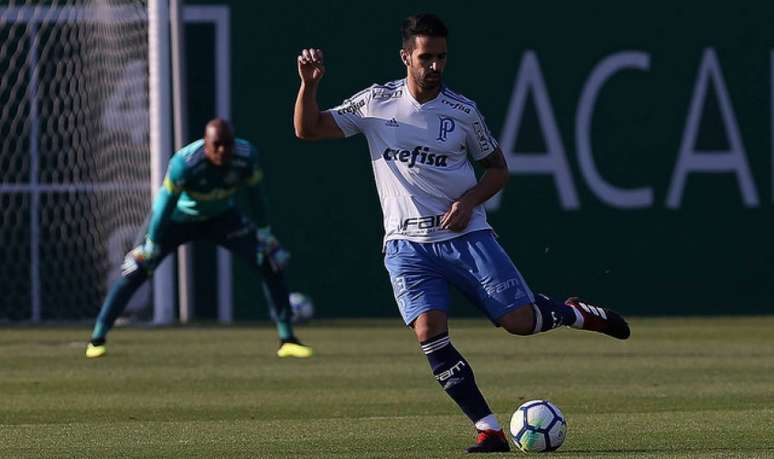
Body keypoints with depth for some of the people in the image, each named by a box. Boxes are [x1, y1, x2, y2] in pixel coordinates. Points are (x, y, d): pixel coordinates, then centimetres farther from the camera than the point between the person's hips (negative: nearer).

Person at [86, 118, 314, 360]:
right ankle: (97, 339, 0)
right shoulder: (184, 163, -37)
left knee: (271, 263, -6)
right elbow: (165, 204, -28)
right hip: (178, 219, -3)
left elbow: (254, 196, -8)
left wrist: (265, 234, -1)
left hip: (221, 217, 3)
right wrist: (151, 246, -22)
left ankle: (287, 339, 4)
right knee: (135, 272, -12)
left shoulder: (246, 156, -26)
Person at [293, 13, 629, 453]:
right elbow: (308, 130, 3)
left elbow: (498, 168, 11)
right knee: (429, 331, -20)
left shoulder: (463, 112, -1)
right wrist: (309, 84, -15)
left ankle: (577, 313, 27)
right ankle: (489, 430, -14)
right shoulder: (375, 102, 1)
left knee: (520, 321, -8)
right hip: (407, 245, 0)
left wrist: (469, 201, -8)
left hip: (464, 234, 0)